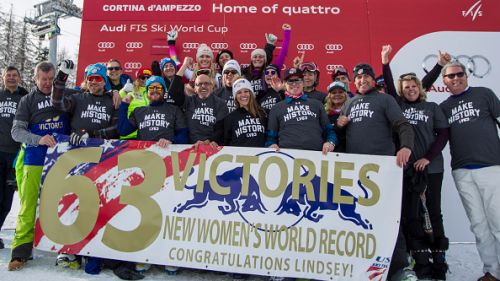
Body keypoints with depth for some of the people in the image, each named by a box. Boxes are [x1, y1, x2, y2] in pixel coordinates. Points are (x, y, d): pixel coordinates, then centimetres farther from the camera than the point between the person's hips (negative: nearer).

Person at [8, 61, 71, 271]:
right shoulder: (28, 100, 9)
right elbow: (16, 131, 1)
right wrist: (39, 139, -14)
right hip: (35, 161, 0)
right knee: (28, 205, -1)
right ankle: (21, 251, 7)